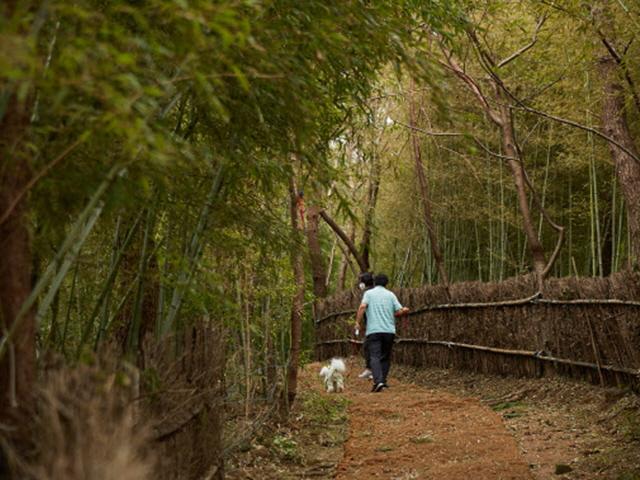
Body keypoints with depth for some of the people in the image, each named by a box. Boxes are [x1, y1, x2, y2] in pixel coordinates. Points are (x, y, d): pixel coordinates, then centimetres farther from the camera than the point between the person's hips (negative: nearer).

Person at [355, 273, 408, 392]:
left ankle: (378, 381, -26)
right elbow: (399, 311, 1)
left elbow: (363, 307, -12)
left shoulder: (369, 293, 6)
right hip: (389, 330, 2)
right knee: (385, 357, 16)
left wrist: (358, 322, -10)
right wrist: (405, 311, 23)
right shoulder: (390, 294, 10)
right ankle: (383, 381, 13)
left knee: (375, 357, -9)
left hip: (373, 330, -2)